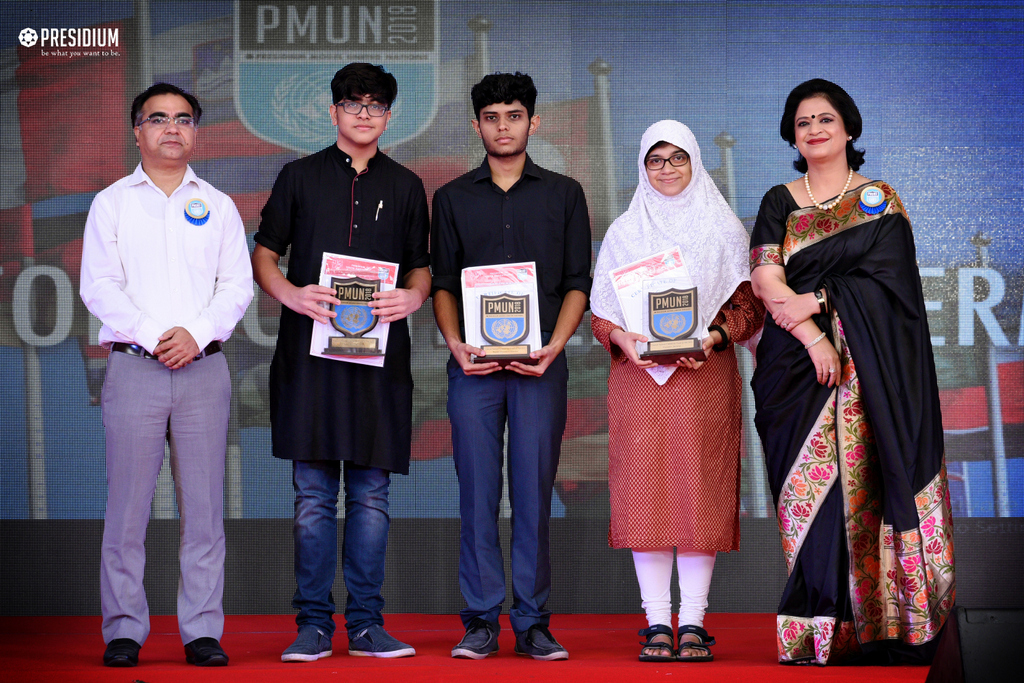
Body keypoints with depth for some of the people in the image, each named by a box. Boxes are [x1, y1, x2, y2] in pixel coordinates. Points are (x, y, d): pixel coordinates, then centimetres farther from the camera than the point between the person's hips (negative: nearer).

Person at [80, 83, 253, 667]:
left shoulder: (218, 205, 15)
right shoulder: (111, 203, 9)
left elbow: (239, 284, 7)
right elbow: (99, 285, 0)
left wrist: (197, 334, -10)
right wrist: (152, 335, -11)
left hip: (204, 367, 2)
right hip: (134, 368, -1)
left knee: (204, 505, 0)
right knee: (128, 504, -3)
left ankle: (203, 631, 5)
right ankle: (124, 630, 4)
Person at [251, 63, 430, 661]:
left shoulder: (406, 187, 14)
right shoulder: (300, 177, 11)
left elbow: (422, 269, 16)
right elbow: (263, 256, 10)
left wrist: (413, 298, -7)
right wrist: (293, 294, -10)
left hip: (381, 350, 1)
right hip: (311, 349, -1)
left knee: (371, 495, 2)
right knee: (314, 496, -1)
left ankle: (366, 625, 8)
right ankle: (314, 624, 5)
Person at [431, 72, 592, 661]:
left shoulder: (564, 194, 11)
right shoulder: (453, 198, 14)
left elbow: (578, 282, 7)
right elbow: (442, 284, 11)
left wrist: (554, 346, -8)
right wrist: (455, 343, -7)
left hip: (540, 361, -1)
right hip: (474, 361, 1)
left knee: (534, 490, -1)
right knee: (478, 492, -1)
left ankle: (533, 623, 4)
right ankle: (482, 622, 4)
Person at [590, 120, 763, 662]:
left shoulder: (724, 228, 10)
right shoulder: (624, 231, 13)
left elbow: (749, 304, 6)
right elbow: (600, 308, 10)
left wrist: (715, 337, -12)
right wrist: (621, 338, -11)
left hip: (705, 374, -1)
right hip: (638, 373, 1)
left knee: (700, 489, -4)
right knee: (644, 490, -4)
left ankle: (693, 622, 0)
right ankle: (656, 622, 1)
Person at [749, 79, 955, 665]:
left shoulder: (880, 200, 9)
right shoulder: (780, 203, 14)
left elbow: (884, 273, -4)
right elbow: (765, 277, 1)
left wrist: (814, 301, -11)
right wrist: (812, 336, -12)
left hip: (868, 368, -2)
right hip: (797, 364, 2)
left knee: (862, 481, -9)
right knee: (810, 488, -5)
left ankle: (877, 626, -6)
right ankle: (816, 631, -4)